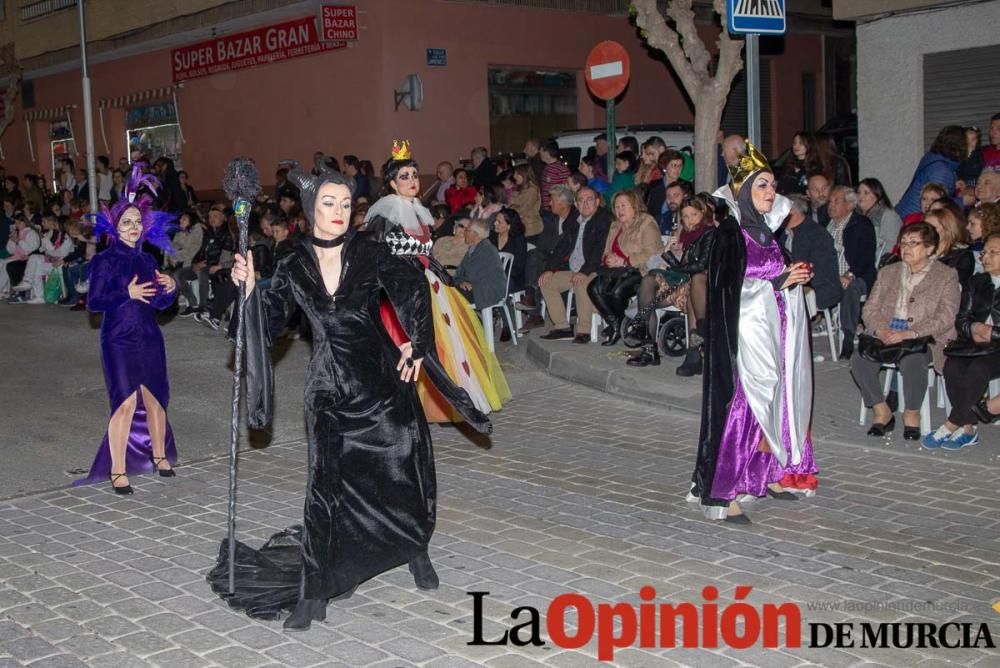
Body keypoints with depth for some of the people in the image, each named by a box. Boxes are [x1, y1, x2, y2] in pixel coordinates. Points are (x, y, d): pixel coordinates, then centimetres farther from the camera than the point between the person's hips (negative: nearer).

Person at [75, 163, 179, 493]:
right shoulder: (104, 260, -4)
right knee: (126, 403, -11)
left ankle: (159, 455, 29)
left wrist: (169, 289, -6)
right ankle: (117, 471, -4)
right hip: (118, 341, -5)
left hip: (150, 339, 5)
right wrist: (127, 293, -21)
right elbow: (93, 302, -11)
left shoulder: (147, 260, 10)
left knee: (155, 399, 9)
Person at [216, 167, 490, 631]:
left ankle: (416, 552, 36)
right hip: (329, 388, 0)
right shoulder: (294, 268, 1)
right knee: (326, 484, -6)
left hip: (382, 379, 0)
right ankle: (313, 594, 0)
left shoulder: (369, 252, -4)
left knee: (404, 470, 8)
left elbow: (411, 290, -4)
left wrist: (415, 345, -12)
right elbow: (269, 324, 0)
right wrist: (250, 290, -14)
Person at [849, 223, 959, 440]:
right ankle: (881, 411, -7)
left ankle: (912, 413, -11)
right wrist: (881, 329, -11)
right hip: (886, 335, 4)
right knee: (859, 360, -26)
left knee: (912, 361, -37)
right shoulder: (888, 272, 21)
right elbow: (871, 307, 13)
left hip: (924, 339, -4)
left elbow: (946, 317, -5)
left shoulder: (946, 275, 7)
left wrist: (910, 333, -19)